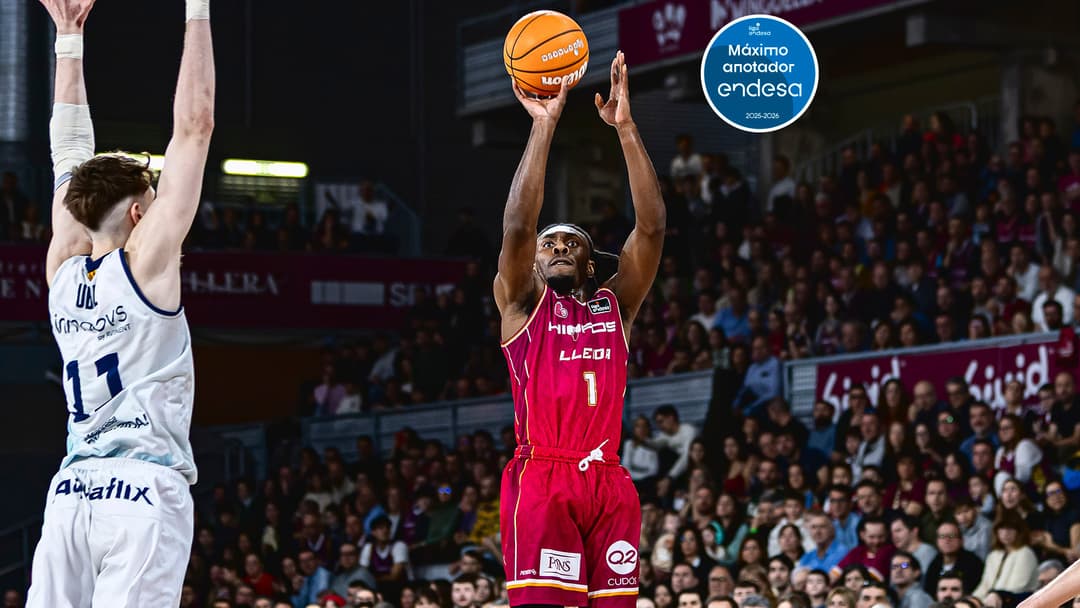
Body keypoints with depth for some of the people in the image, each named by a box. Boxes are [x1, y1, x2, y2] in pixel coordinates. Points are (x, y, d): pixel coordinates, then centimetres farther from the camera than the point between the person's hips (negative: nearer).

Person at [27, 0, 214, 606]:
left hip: (71, 493, 6)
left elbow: (71, 150, 21)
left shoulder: (64, 270, 10)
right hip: (144, 491, -6)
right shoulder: (146, 262, -4)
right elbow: (194, 124, -5)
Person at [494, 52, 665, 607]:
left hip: (608, 483, 4)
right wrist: (544, 126, -9)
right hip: (541, 481, -4)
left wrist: (625, 128, -1)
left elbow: (651, 226, 6)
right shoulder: (521, 303, 10)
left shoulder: (615, 304, 18)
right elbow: (517, 225, -6)